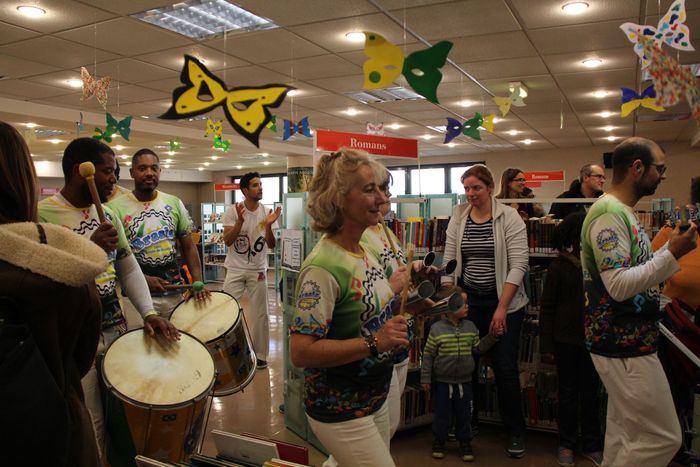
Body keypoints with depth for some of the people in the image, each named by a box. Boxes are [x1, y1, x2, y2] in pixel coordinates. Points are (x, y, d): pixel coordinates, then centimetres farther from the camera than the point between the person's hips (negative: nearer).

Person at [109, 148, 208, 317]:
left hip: (176, 293, 4)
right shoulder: (116, 207, -6)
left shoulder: (174, 203, 6)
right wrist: (143, 279, -16)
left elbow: (189, 247, 7)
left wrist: (197, 282, -6)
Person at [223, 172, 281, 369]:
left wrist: (268, 226, -21)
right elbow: (227, 241, -12)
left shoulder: (267, 212, -2)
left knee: (260, 314, 6)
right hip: (235, 269, -1)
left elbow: (271, 245, -2)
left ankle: (260, 355, 20)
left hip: (258, 270, 1)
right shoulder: (233, 211, -7)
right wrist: (240, 221, -26)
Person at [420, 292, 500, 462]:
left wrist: (492, 336, 0)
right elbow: (428, 355, -8)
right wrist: (425, 378, -7)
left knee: (464, 414, 12)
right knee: (441, 414, 10)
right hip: (442, 381, -3)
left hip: (464, 381, 3)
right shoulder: (437, 329, -13)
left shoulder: (470, 327, 0)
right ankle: (439, 442, 27)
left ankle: (465, 443, 27)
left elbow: (479, 348, 11)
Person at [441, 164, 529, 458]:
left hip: (504, 302, -3)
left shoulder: (509, 217, -8)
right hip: (467, 300, 3)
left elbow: (518, 265, -11)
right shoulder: (458, 218, 3)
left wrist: (501, 308, -15)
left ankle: (515, 431, 21)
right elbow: (449, 261, 5)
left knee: (505, 367, 2)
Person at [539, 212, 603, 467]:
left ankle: (592, 445, 26)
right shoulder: (559, 266, -6)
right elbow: (547, 307, -4)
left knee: (591, 392, 11)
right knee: (568, 392, 11)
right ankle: (566, 444, 25)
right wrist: (546, 346, -6)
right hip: (566, 340, -2)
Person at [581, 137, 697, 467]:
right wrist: (672, 254, -23)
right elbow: (619, 285, -25)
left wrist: (672, 248, 13)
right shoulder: (608, 213, -19)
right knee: (662, 439, -1)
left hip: (628, 343, 10)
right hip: (624, 348, -10)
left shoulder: (624, 213, 13)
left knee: (625, 434, 19)